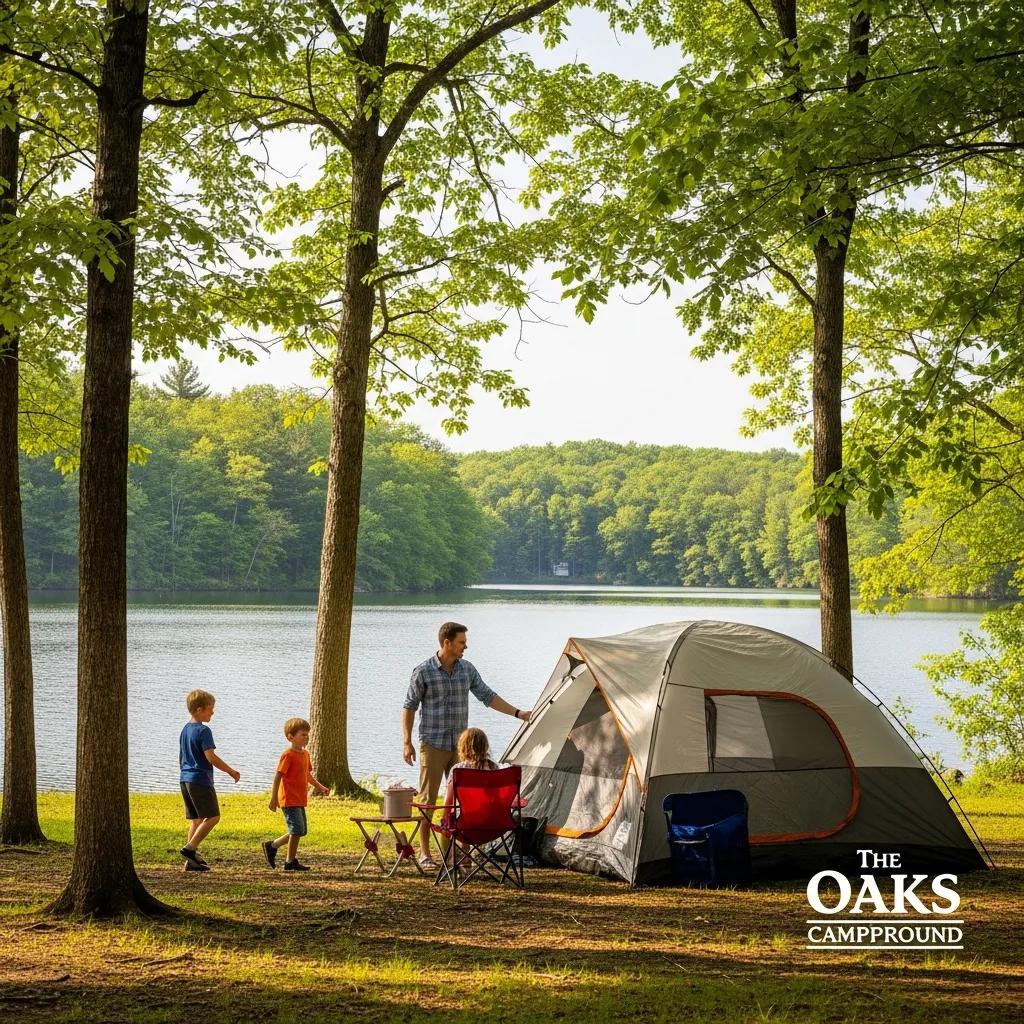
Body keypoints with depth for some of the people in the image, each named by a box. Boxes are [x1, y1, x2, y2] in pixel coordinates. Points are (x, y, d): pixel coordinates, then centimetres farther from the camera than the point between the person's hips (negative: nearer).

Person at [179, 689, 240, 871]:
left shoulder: (185, 729, 15)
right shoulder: (203, 730, -13)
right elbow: (210, 757, -20)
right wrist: (231, 771, -12)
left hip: (185, 780, 9)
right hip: (201, 780, -9)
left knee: (196, 819, 12)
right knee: (213, 816, -4)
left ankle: (191, 860, 8)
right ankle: (190, 848, -12)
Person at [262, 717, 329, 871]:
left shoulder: (305, 754, 13)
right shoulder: (288, 755, -15)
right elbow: (278, 776, -17)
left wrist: (320, 787, 15)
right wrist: (273, 798, -19)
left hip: (300, 800, 9)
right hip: (290, 800, -9)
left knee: (301, 831, 14)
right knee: (297, 830, -9)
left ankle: (271, 846, 24)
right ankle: (291, 861, 2)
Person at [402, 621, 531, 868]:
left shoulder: (467, 670, 4)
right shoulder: (423, 671, -9)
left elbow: (488, 696, 11)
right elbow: (409, 707, -4)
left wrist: (517, 713, 6)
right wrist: (407, 742, -7)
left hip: (460, 746, 5)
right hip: (433, 745, -4)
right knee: (427, 799, -1)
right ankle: (425, 854, 6)